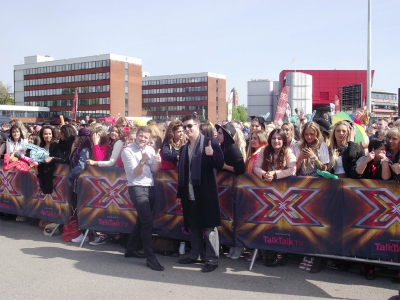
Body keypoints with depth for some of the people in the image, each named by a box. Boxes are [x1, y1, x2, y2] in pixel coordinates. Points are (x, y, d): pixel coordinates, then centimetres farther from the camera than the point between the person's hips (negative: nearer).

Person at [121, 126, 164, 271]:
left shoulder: (150, 149, 8)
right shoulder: (128, 151, -8)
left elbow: (154, 170, 1)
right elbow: (135, 173, -14)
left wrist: (158, 161, -20)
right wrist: (143, 161, -31)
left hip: (149, 188, 7)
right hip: (137, 188, -7)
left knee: (141, 220, 16)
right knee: (148, 222, -14)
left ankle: (131, 249, 32)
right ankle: (150, 258, -10)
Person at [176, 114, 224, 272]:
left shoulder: (210, 142, -5)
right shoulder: (184, 148, 14)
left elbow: (220, 164, -11)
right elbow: (181, 172, 16)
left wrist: (212, 154, -31)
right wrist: (179, 193, 15)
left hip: (205, 193, -6)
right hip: (189, 194, 7)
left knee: (209, 226, 0)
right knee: (193, 226, 16)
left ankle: (212, 259, 7)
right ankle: (195, 255, 29)